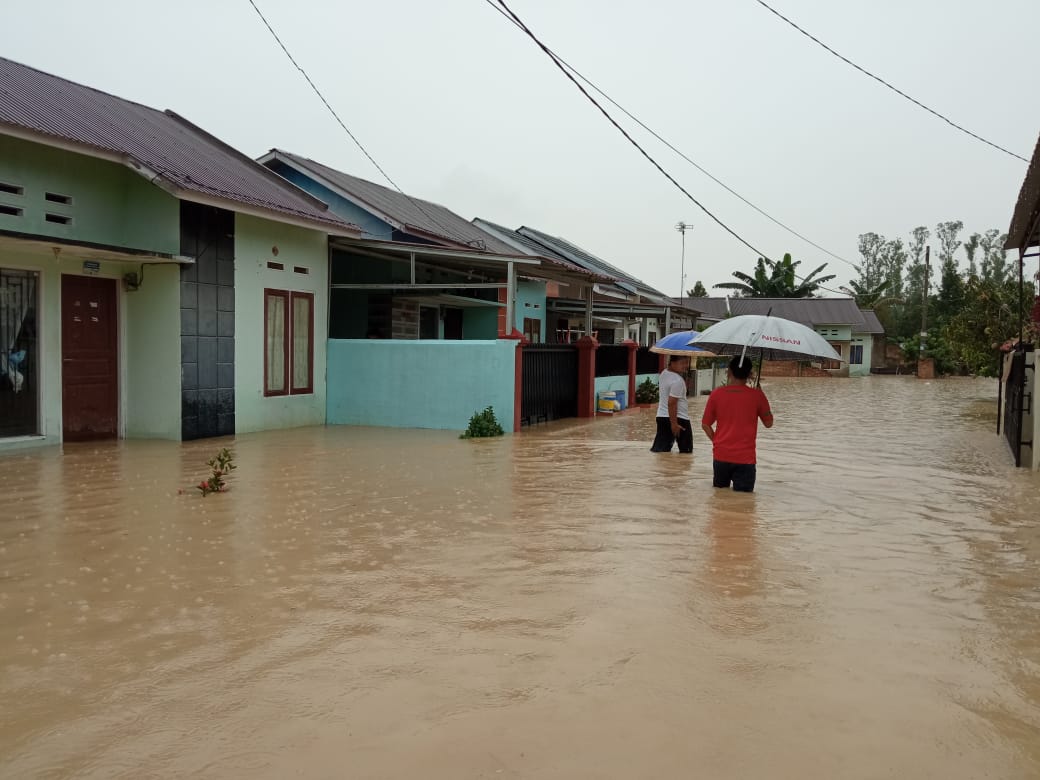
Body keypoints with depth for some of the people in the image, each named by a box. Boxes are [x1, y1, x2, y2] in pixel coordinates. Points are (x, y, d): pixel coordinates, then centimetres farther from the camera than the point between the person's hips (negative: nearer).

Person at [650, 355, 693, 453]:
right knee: (686, 450, 6)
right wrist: (674, 423, -22)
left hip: (661, 416, 8)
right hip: (679, 419, -8)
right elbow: (671, 403, -24)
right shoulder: (677, 380, -20)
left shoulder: (664, 373, 8)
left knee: (660, 448, 6)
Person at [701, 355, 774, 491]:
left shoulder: (717, 393, -2)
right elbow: (768, 423, 7)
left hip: (721, 455, 2)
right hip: (745, 457, -2)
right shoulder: (756, 395, -6)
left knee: (719, 490, 20)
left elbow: (705, 424, 3)